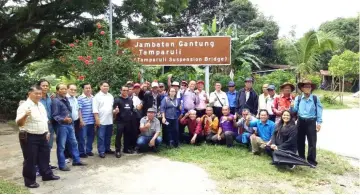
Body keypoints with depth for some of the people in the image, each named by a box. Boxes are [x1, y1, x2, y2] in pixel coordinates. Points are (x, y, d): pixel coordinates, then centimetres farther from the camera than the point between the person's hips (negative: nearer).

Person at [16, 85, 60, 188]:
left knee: (44, 156, 18)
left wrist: (47, 132, 15)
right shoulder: (24, 106, -16)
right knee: (30, 159, 2)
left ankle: (47, 174, 32)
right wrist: (25, 115, -41)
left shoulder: (41, 105, 10)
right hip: (30, 137, -8)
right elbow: (19, 123, -23)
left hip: (42, 136, 8)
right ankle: (29, 180, 15)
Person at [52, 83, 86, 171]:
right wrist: (63, 119, -32)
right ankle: (62, 165, 12)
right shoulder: (56, 101, -12)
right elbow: (55, 115, -18)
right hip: (61, 126, -8)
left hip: (70, 125, 8)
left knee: (73, 143, 15)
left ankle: (76, 160, 27)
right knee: (61, 146, 2)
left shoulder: (66, 99, 12)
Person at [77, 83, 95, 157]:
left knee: (91, 136, 13)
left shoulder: (93, 97, 9)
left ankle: (89, 150, 27)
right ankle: (81, 152, 14)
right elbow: (79, 110, -10)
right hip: (84, 122, -6)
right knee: (82, 137, 3)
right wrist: (81, 120, -14)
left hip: (92, 121, 6)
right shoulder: (80, 98, -7)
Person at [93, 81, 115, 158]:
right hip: (101, 121, -6)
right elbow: (95, 110, -12)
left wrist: (114, 110, -3)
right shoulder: (97, 96, -7)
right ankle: (101, 151, 5)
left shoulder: (111, 96, 12)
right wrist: (97, 120, -16)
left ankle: (107, 149, 26)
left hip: (109, 120, 6)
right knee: (101, 137, -1)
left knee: (108, 136, 14)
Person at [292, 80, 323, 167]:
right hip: (301, 121, 3)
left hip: (311, 122, -3)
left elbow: (319, 111, -2)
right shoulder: (298, 98, 3)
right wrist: (292, 106, -20)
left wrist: (319, 123, -7)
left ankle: (311, 160, 9)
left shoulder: (316, 99, -2)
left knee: (312, 142, -1)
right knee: (300, 141, 11)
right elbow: (295, 110, 2)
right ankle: (301, 158, 26)